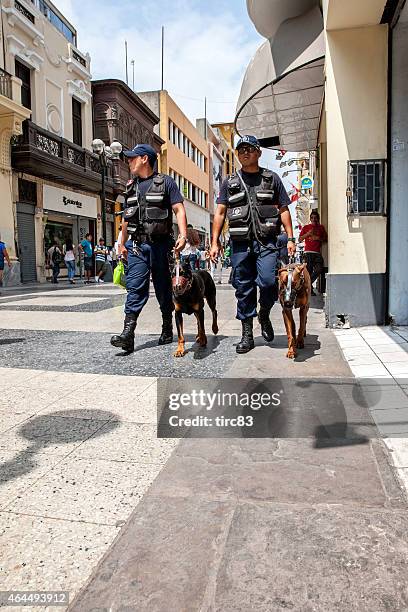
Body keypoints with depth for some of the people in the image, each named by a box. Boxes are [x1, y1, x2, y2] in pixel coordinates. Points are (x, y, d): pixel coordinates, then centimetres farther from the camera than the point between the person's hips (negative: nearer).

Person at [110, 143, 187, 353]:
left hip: (160, 244, -4)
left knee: (163, 289, 6)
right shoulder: (131, 186, 18)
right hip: (136, 245, 4)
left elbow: (179, 210, -5)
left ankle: (168, 329, 21)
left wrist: (183, 235, -19)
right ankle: (128, 334, -13)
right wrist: (123, 244, 23)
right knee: (135, 288, -7)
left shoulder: (165, 182, 2)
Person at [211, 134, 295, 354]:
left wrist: (290, 238, 2)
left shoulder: (272, 179, 13)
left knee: (268, 281, -18)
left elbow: (284, 210, 11)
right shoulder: (230, 182, 15)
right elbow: (220, 213, 12)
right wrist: (215, 242, 4)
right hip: (240, 243, 2)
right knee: (243, 289, 3)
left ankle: (264, 315, 13)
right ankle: (247, 334, 13)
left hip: (266, 242, -1)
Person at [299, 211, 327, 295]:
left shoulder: (321, 227, 17)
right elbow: (300, 240, 8)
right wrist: (307, 234, -6)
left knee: (319, 270, -12)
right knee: (309, 271, -10)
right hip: (308, 252, -2)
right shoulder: (306, 227, 12)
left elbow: (326, 239, 17)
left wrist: (319, 238, -2)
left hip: (318, 253, 2)